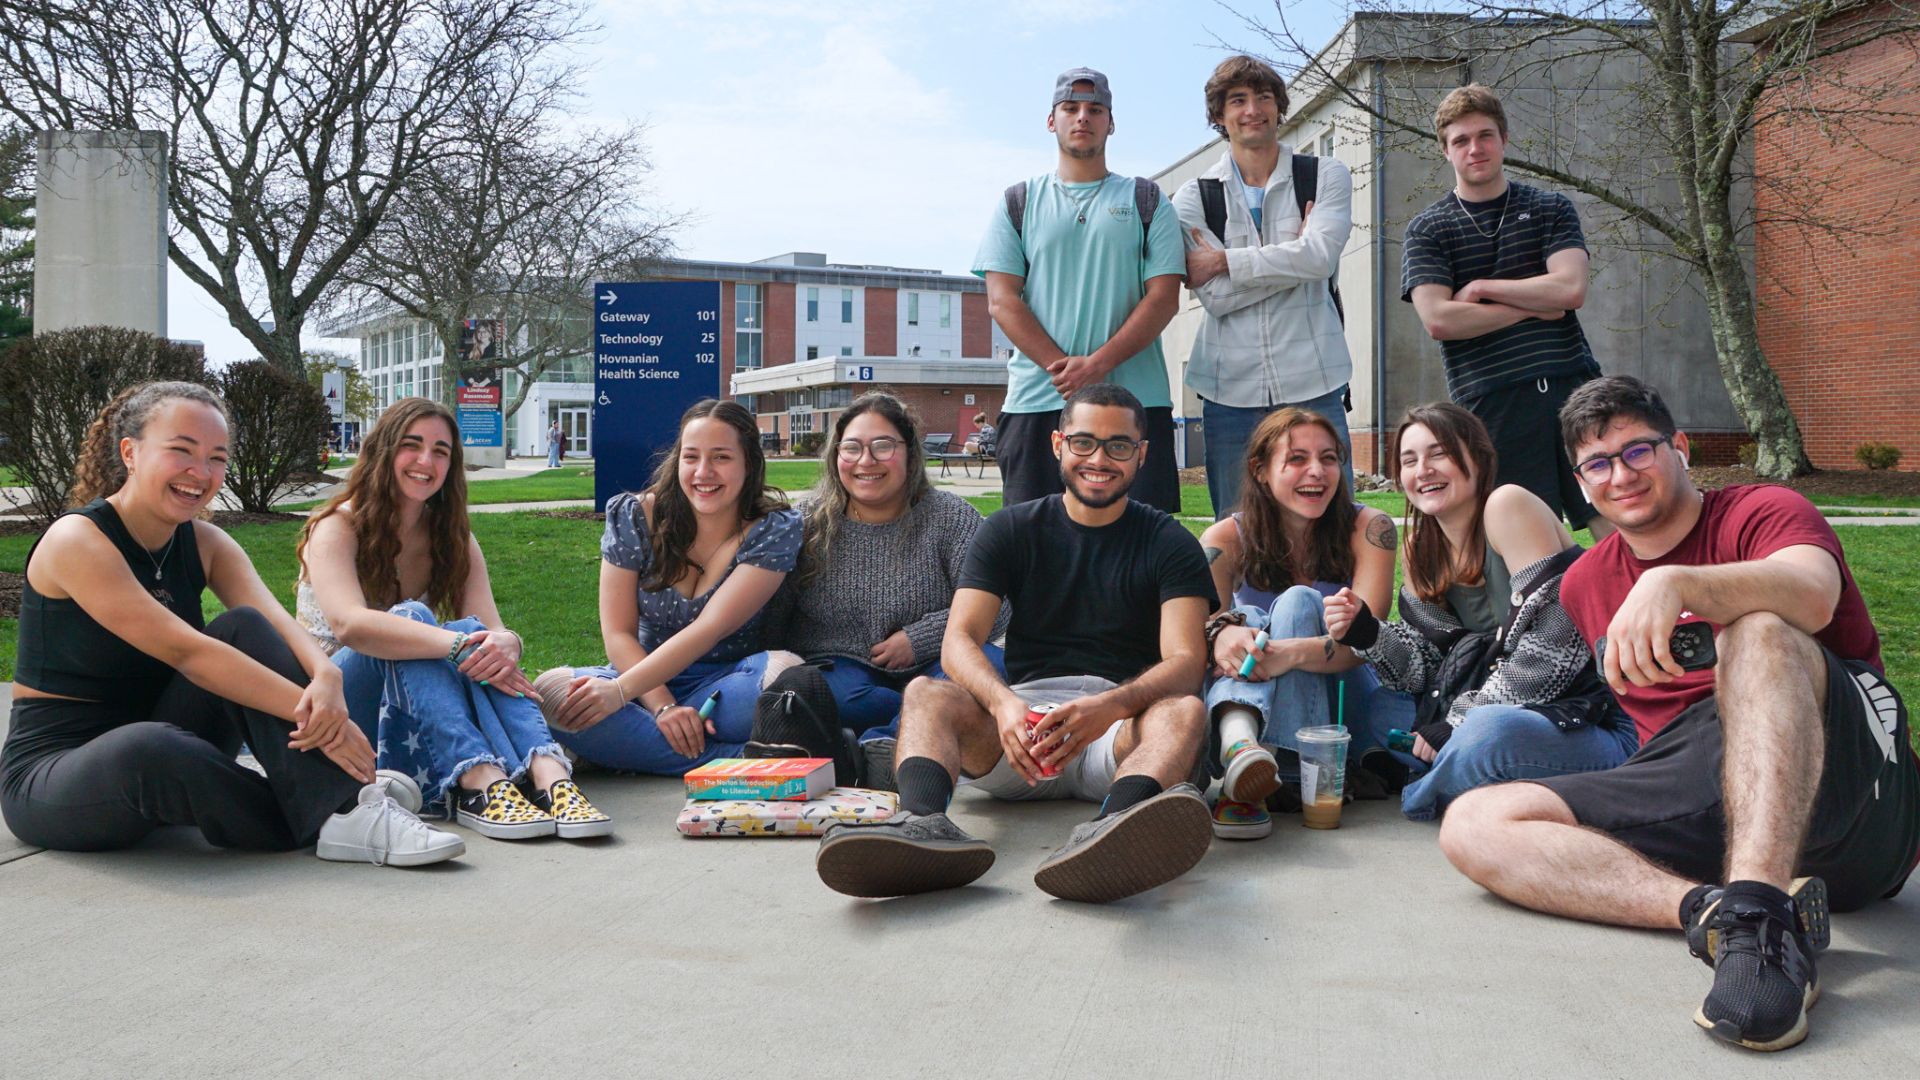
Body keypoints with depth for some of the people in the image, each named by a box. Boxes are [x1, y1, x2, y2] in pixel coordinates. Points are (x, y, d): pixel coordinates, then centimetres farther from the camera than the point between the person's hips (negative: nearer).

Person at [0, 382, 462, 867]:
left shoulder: (206, 544, 3)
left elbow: (276, 623, -16)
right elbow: (184, 650, -27)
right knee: (147, 748, -40)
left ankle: (346, 803, -28)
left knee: (244, 629, -17)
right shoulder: (78, 540, -17)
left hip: (168, 751, 6)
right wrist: (313, 714, -35)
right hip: (49, 773, -6)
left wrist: (325, 678, -39)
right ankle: (331, 821, -23)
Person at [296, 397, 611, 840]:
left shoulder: (453, 540, 5)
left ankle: (550, 776, -50)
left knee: (475, 636, -27)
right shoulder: (337, 529, -10)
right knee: (409, 618, -32)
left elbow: (495, 630, -11)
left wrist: (504, 645, -36)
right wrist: (457, 645, -41)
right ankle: (481, 785, -53)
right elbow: (349, 624, -32)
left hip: (409, 719, 4)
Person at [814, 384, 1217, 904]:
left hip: (1121, 725, -1)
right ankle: (924, 822, -56)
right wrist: (1004, 703, -25)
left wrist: (1110, 706, -29)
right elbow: (958, 641, -1)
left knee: (1185, 710, -32)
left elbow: (1185, 661, -6)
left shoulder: (1169, 544, 9)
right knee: (925, 693, -24)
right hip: (1022, 717, 1)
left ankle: (1114, 826, -65)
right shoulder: (1010, 531, 13)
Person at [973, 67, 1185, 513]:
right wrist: (1062, 367, -11)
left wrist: (1097, 364, -13)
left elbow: (1163, 296, 2)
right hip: (1037, 402, 1)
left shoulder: (1146, 201, 13)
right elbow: (1002, 299, 3)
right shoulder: (1018, 203, 14)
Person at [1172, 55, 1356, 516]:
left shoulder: (1326, 176, 7)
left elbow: (1320, 257, -12)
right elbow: (1214, 296, -6)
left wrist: (1222, 260, -8)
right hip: (1231, 388, 1)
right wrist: (1296, 253, -8)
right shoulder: (1193, 197, 7)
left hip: (1313, 383, -1)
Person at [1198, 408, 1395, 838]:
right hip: (1246, 704, 1)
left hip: (1341, 705, -1)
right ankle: (1238, 738, -57)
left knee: (1298, 603, -26)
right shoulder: (1227, 539, -4)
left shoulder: (1368, 529, -7)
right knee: (1244, 623, -26)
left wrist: (1291, 653, -40)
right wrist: (1221, 634, -43)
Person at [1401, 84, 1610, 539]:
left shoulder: (1552, 209, 13)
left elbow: (1570, 289, -4)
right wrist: (1532, 306, -3)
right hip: (1490, 401, -2)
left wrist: (1481, 288, -4)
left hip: (1571, 383, 2)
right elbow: (1438, 320, -8)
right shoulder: (1427, 229, 6)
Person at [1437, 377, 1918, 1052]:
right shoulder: (1585, 584, 21)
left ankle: (1758, 910, -49)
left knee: (1758, 629, -33)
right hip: (1689, 797, 5)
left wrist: (1675, 581, -37)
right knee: (1474, 825, -15)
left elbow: (1812, 596, -20)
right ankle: (1711, 909, -36)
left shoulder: (1763, 513, 4)